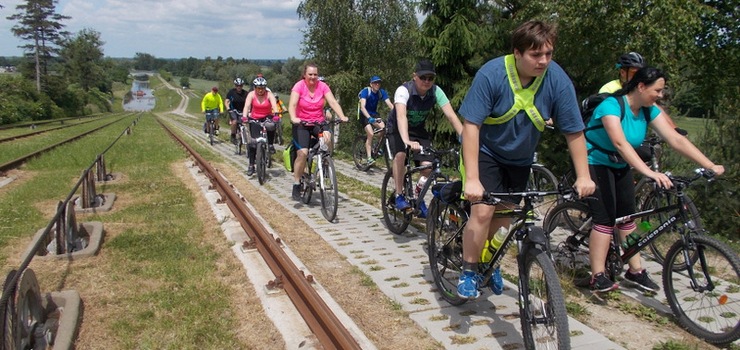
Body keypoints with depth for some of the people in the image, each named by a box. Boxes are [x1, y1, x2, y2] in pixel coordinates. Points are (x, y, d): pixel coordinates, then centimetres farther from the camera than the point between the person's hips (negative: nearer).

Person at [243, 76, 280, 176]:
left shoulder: (269, 94, -15)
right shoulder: (251, 95, -13)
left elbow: (274, 105, -32)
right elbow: (247, 106, -26)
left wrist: (276, 114, -52)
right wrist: (244, 117, -44)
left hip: (267, 118, -1)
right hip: (254, 119, 1)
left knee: (271, 126, -37)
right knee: (253, 142, -3)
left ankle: (270, 144, -10)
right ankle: (251, 166, 8)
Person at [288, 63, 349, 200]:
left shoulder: (322, 86, -4)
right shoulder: (299, 86, -10)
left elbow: (333, 102, -13)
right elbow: (292, 104, -22)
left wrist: (342, 117, -30)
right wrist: (293, 118, -42)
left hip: (319, 123, 2)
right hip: (302, 124, -2)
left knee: (328, 137, -31)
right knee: (302, 153, -17)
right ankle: (296, 185, -2)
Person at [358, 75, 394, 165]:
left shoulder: (382, 92, -9)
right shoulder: (366, 91, -21)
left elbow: (390, 105, -17)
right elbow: (362, 107, -33)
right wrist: (369, 118, -48)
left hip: (374, 114, 4)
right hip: (364, 115, -4)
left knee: (384, 127, -22)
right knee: (370, 133, -23)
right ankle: (369, 158, -20)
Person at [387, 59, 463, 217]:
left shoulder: (436, 91, -19)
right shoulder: (404, 90, -29)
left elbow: (451, 115, -26)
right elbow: (401, 116, -45)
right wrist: (407, 141, -61)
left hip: (419, 130, 3)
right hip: (398, 129, -3)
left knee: (428, 165, -14)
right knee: (401, 155, -33)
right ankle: (399, 196, -16)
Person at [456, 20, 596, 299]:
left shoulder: (558, 80, -19)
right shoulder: (491, 74, -26)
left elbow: (574, 132, -10)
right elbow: (471, 126, -28)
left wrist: (583, 176, -13)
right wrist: (472, 179, -34)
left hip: (519, 159, 3)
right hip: (485, 152, -3)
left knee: (504, 217, 7)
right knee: (483, 212, -17)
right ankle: (468, 272, 2)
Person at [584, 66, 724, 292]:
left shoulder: (649, 111, -4)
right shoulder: (611, 106, -27)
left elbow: (676, 139, -9)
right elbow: (620, 143, -40)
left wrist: (710, 166, -16)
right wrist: (650, 173, -50)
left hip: (620, 166, 8)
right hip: (595, 164, -7)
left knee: (627, 217, 7)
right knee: (605, 219, -14)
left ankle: (635, 271, 17)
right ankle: (598, 277, -12)